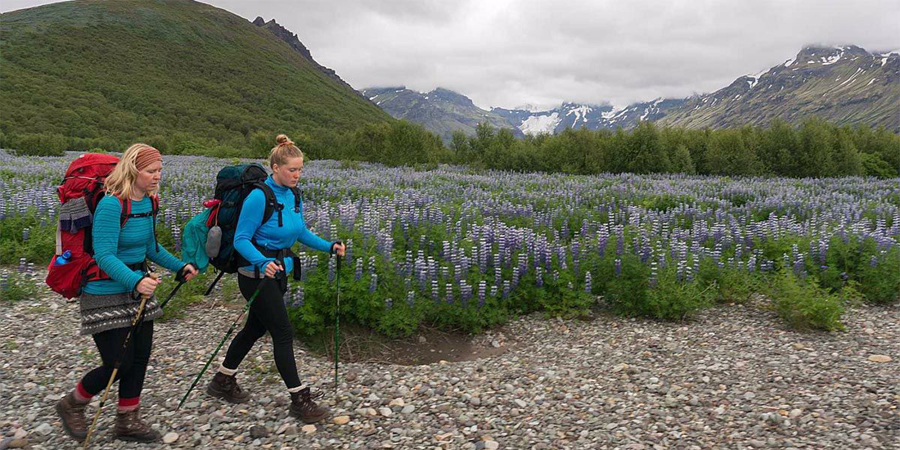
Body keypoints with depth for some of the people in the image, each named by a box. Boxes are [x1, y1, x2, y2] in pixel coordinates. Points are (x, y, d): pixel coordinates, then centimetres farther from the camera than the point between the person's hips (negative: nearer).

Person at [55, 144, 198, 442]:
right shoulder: (111, 204, -22)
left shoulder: (148, 202, 3)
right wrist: (135, 281, -40)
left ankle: (127, 422, 27)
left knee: (140, 357, 10)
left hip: (138, 289, 8)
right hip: (107, 295, -8)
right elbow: (104, 256, -27)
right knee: (119, 362, -3)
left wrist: (179, 266, 6)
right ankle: (71, 405, 26)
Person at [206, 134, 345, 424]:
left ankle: (223, 382, 38)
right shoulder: (259, 197, -20)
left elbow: (301, 232, 14)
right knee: (283, 333, -5)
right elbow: (241, 239, -18)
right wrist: (263, 262, -34)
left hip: (279, 271, 9)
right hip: (257, 275, -9)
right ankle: (300, 400, 5)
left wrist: (329, 246, 2)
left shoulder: (293, 195, 4)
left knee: (256, 327, 19)